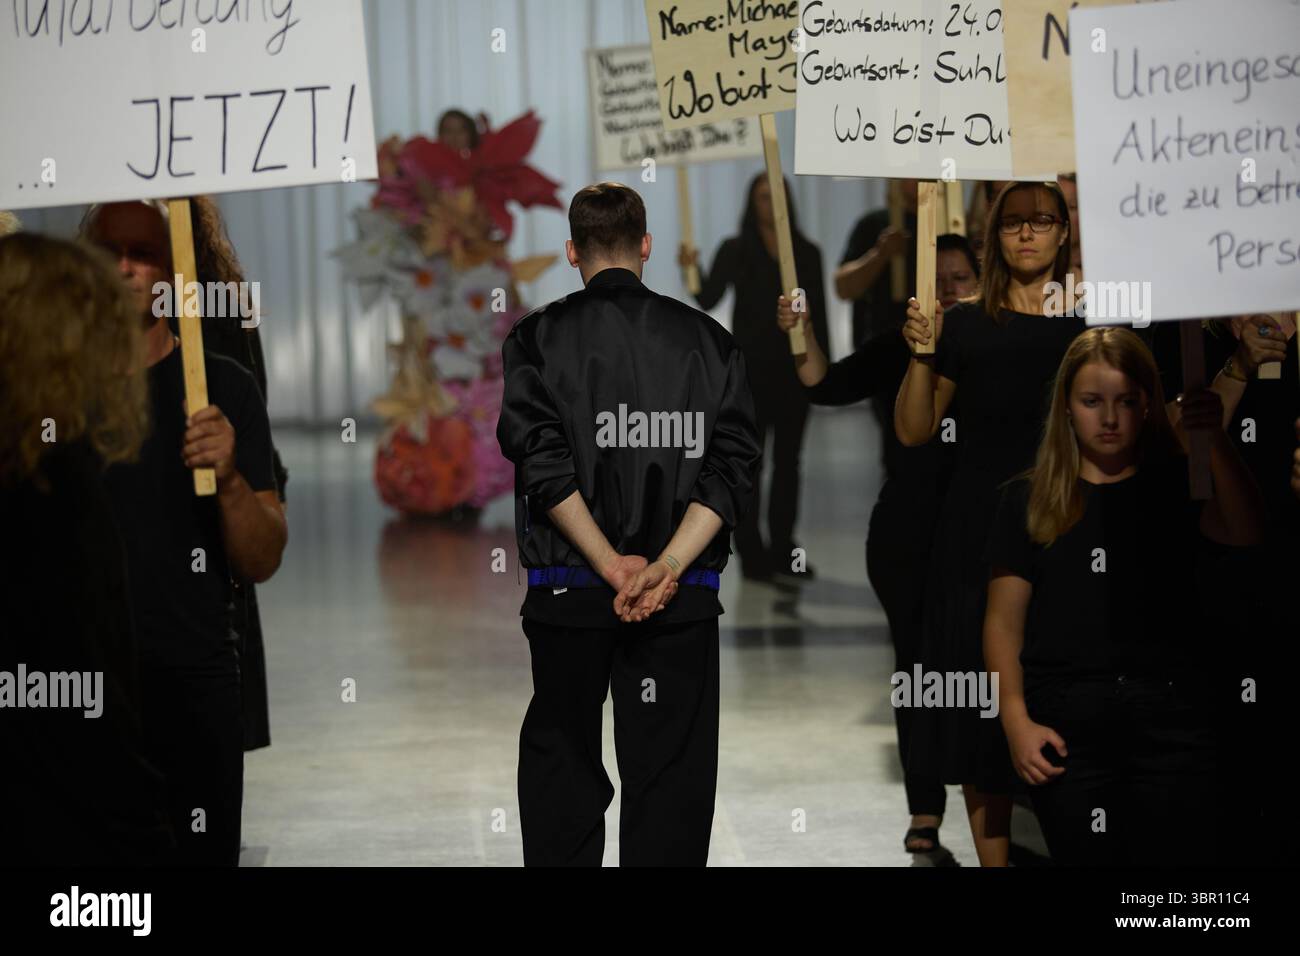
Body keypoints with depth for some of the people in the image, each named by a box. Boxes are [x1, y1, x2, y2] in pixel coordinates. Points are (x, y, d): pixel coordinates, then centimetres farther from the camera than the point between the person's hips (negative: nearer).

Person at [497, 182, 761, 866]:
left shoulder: (538, 337, 0)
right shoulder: (708, 339, 6)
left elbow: (542, 461, -12)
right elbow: (733, 465, -5)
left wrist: (610, 564, -12)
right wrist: (666, 567, -12)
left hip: (567, 595, -1)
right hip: (682, 601, 1)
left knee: (561, 765, 11)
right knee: (670, 768, 5)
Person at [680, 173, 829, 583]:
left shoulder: (806, 253, 7)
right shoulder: (736, 250, 1)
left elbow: (818, 315, 7)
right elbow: (708, 299, -7)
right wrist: (692, 272, -25)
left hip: (794, 369, 3)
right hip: (751, 369, -2)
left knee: (787, 461, 8)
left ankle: (783, 552, 15)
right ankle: (753, 556, 1)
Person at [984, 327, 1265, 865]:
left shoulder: (1177, 486, 10)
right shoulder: (1029, 499, 9)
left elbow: (1246, 533, -10)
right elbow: (1004, 620, 5)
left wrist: (1217, 442, -23)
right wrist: (1017, 721, -7)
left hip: (1172, 715, 0)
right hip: (1067, 725, 0)